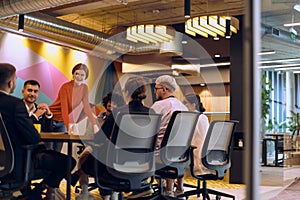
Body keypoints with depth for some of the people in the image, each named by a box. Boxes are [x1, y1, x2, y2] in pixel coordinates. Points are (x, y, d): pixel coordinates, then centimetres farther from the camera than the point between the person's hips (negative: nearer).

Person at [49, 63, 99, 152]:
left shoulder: (84, 88, -4)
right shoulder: (65, 87, -22)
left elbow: (86, 107, -2)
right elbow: (64, 109, -28)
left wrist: (94, 125, -12)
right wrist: (69, 128, -39)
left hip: (62, 121, 6)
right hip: (51, 119, -5)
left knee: (58, 150, 4)